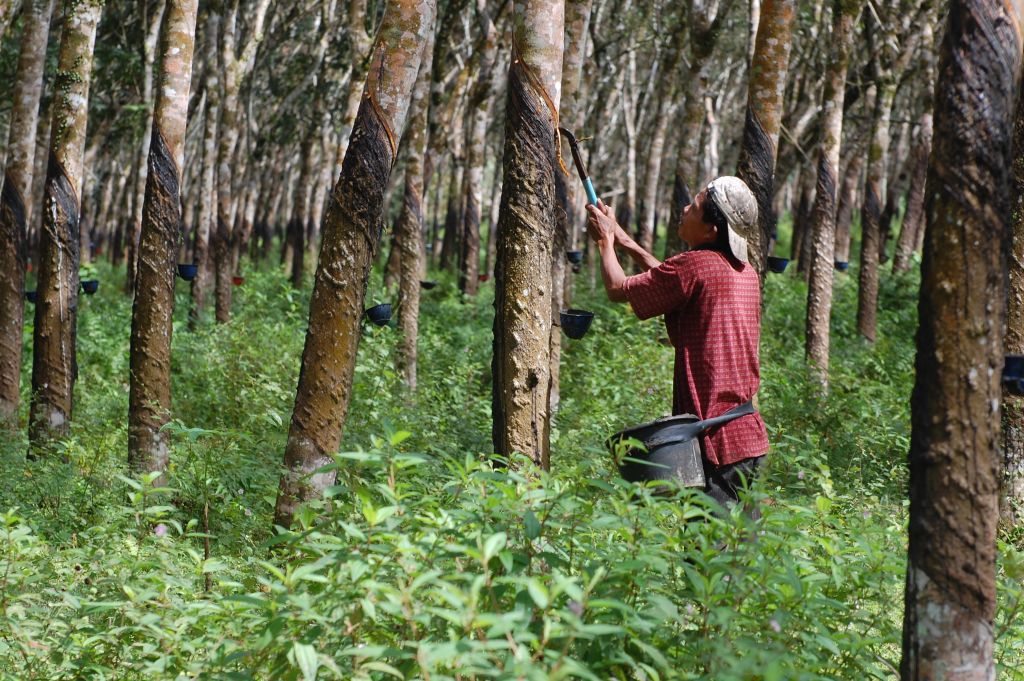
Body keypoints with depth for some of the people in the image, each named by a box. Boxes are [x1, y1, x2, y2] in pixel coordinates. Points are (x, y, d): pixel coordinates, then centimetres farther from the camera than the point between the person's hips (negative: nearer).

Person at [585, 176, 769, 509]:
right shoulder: (745, 272, 10)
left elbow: (618, 289, -3)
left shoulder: (696, 264, -15)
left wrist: (606, 240, 15)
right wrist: (625, 241, 30)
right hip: (749, 435, 8)